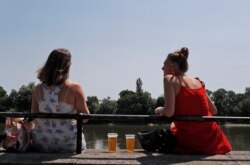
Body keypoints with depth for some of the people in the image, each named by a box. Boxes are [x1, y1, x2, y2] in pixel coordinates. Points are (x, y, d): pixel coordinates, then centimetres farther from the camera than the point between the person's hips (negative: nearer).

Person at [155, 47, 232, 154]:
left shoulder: (170, 79, -8)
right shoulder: (198, 82, 8)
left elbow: (168, 112, -20)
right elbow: (214, 111, 13)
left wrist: (160, 110, 0)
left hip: (190, 143, -4)